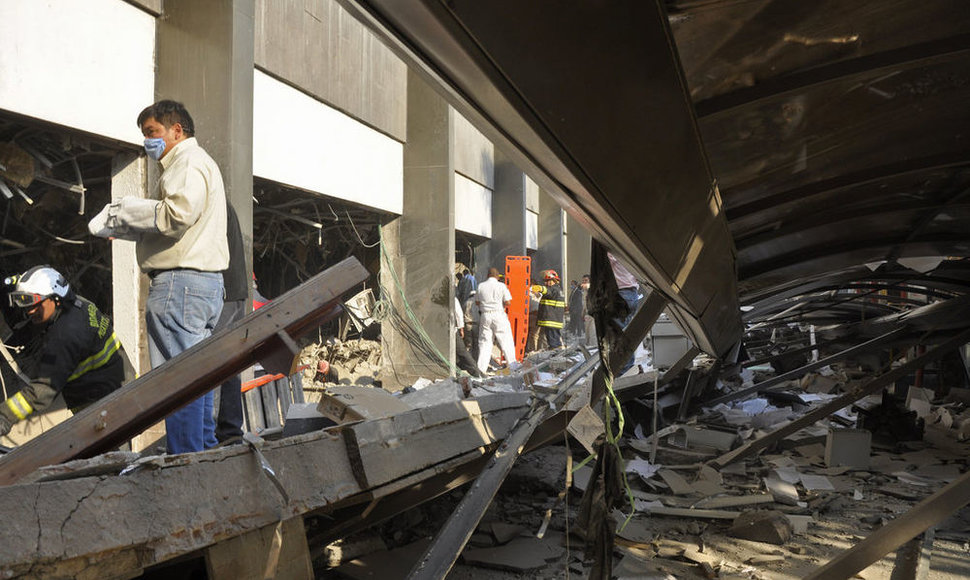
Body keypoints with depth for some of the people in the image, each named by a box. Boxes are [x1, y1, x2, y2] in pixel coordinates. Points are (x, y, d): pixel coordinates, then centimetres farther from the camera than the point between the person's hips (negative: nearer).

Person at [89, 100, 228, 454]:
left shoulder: (188, 161, -4)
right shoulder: (197, 163, 28)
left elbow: (177, 215, -21)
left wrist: (123, 211, -9)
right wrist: (122, 228, 11)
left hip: (182, 280, -11)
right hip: (206, 280, 11)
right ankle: (206, 455, 18)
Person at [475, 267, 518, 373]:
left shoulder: (481, 286, 4)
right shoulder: (501, 286, -4)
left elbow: (477, 302, 9)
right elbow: (508, 302, -7)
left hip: (485, 316, 2)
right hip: (499, 315, -2)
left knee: (484, 342, 5)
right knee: (506, 340, 5)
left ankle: (481, 368, 2)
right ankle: (512, 363, 6)